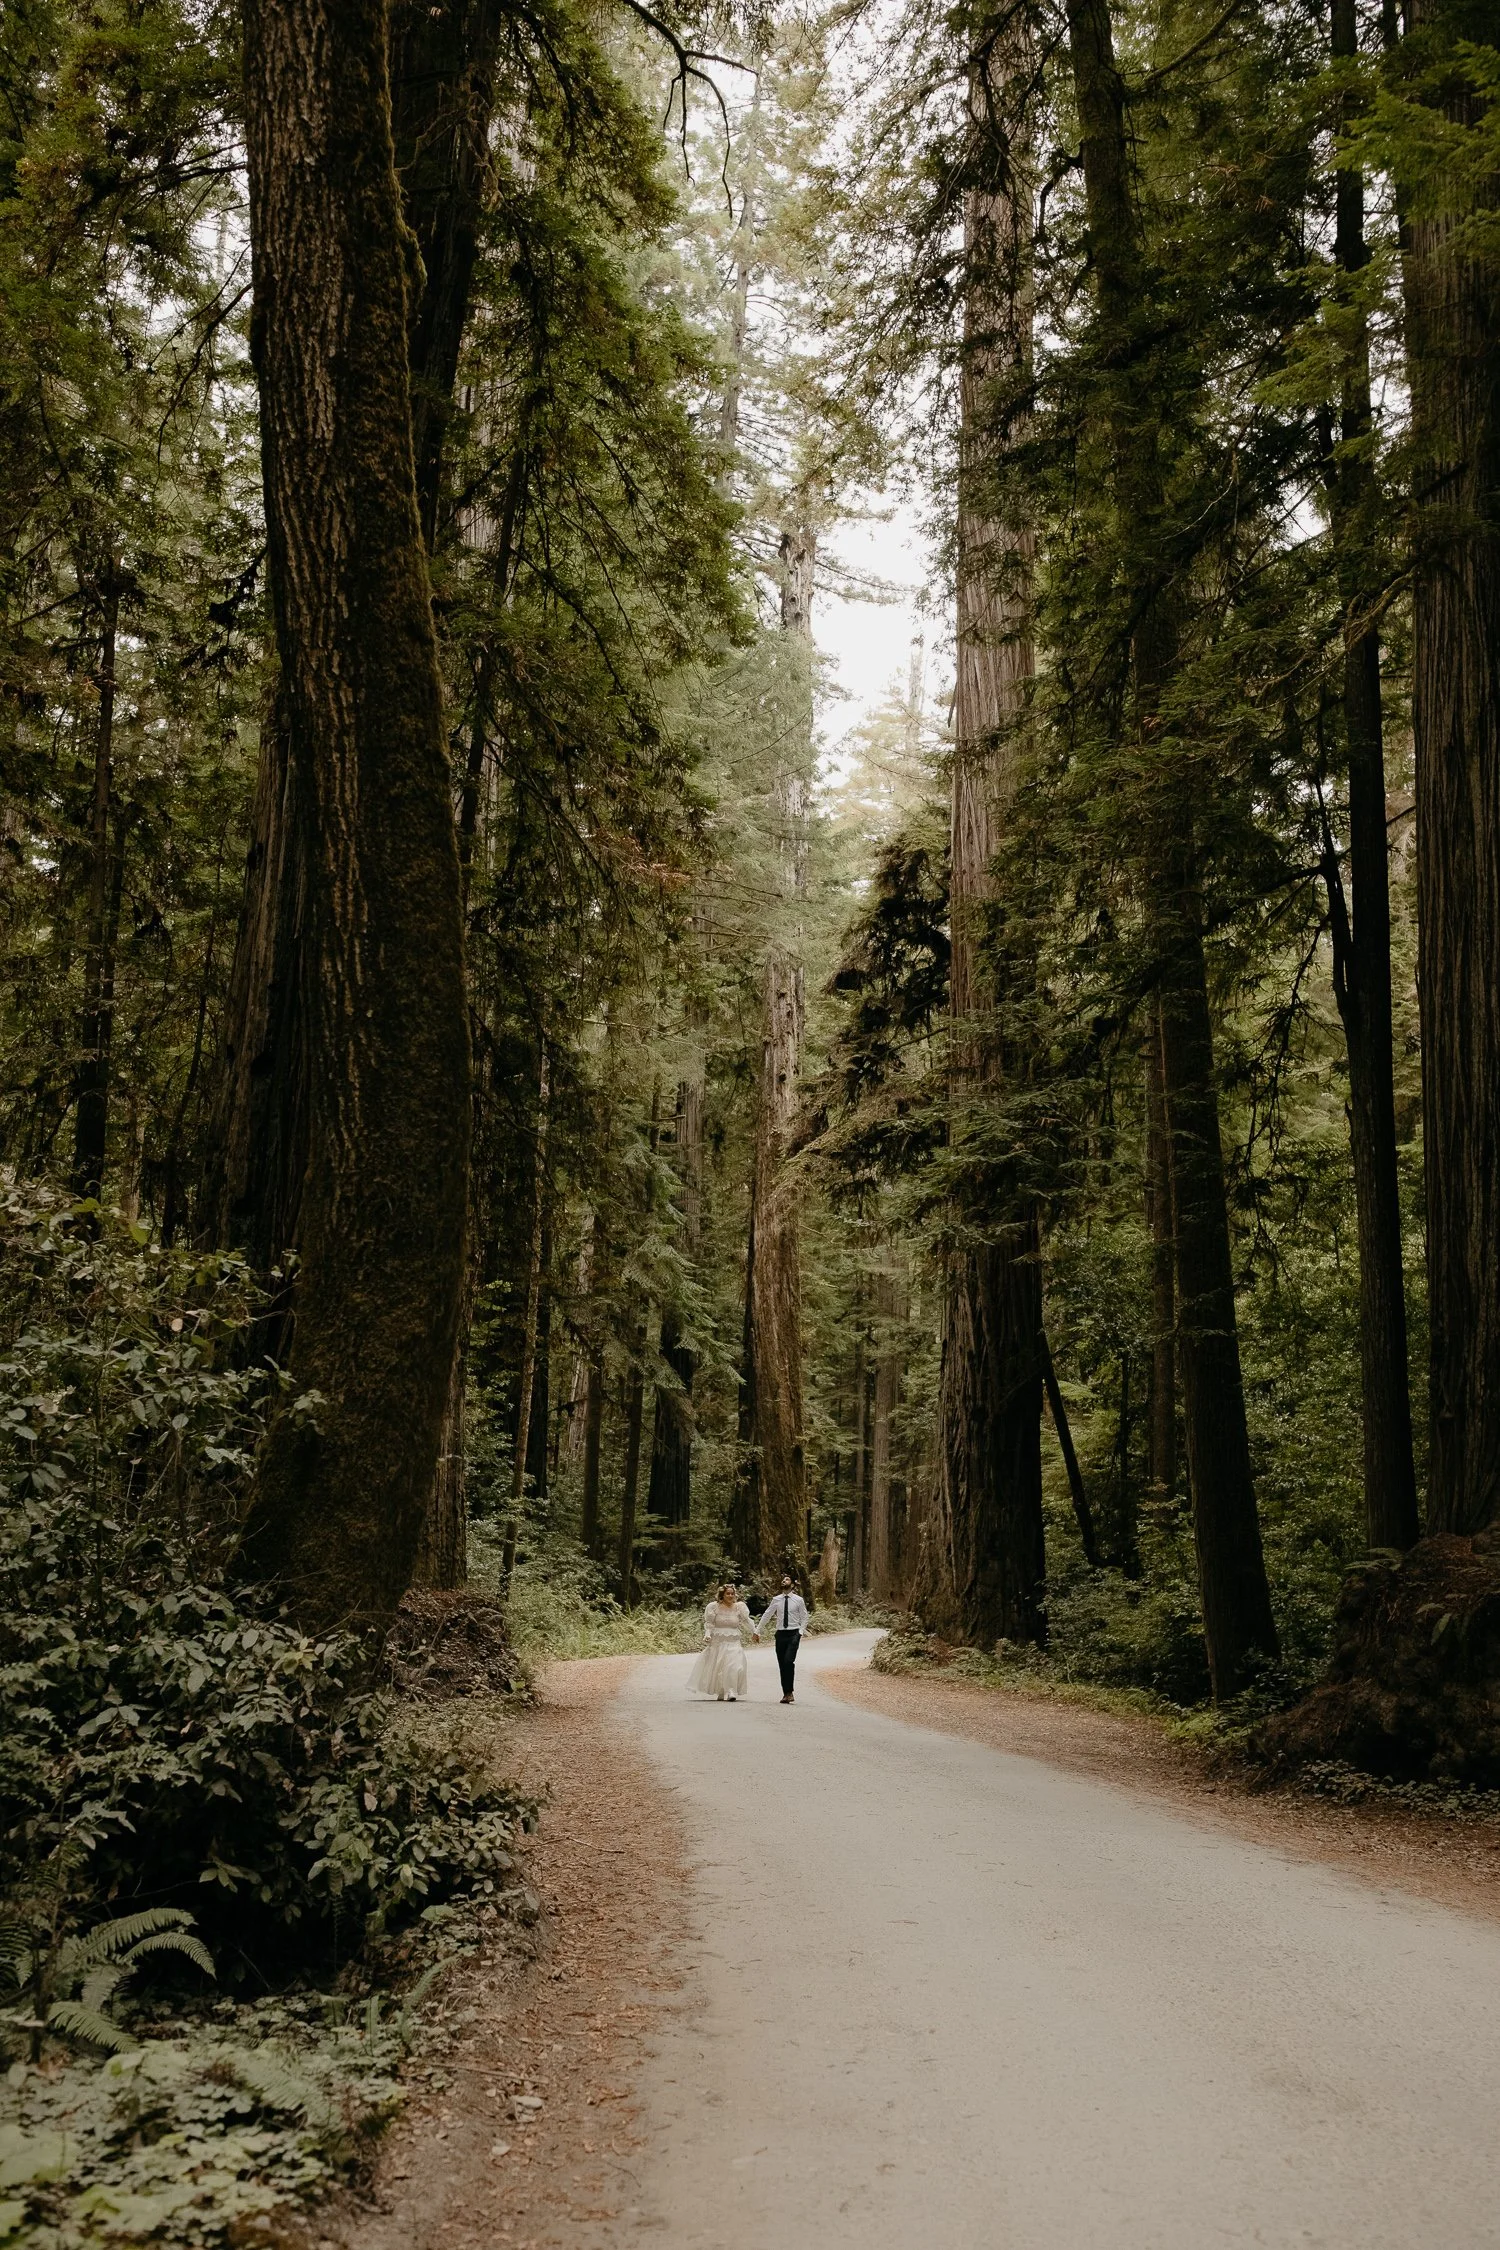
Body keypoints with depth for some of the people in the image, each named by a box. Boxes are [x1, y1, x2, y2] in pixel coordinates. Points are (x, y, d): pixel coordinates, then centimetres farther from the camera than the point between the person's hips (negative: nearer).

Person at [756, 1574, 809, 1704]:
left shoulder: (799, 1600, 1)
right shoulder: (776, 1600, 8)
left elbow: (804, 1618, 7)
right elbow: (766, 1616, 14)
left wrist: (800, 1632, -5)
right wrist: (757, 1631, 15)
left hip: (793, 1634, -3)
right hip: (781, 1634, 3)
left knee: (789, 1661, -19)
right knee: (781, 1664, 3)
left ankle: (790, 1692, -11)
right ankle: (786, 1693, 10)